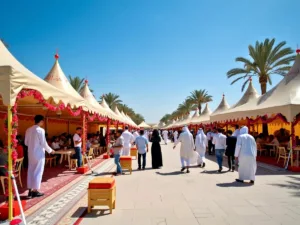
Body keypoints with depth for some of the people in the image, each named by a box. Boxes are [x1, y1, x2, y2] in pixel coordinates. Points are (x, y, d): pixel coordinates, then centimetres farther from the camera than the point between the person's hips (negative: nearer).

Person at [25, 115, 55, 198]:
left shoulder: (28, 130, 7)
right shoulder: (40, 130, -15)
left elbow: (26, 143, 11)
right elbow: (43, 143, -15)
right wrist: (50, 150, -1)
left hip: (31, 153, 7)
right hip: (38, 154, -7)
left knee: (31, 171, 11)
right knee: (38, 172, 1)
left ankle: (30, 190, 17)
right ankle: (35, 191, 7)